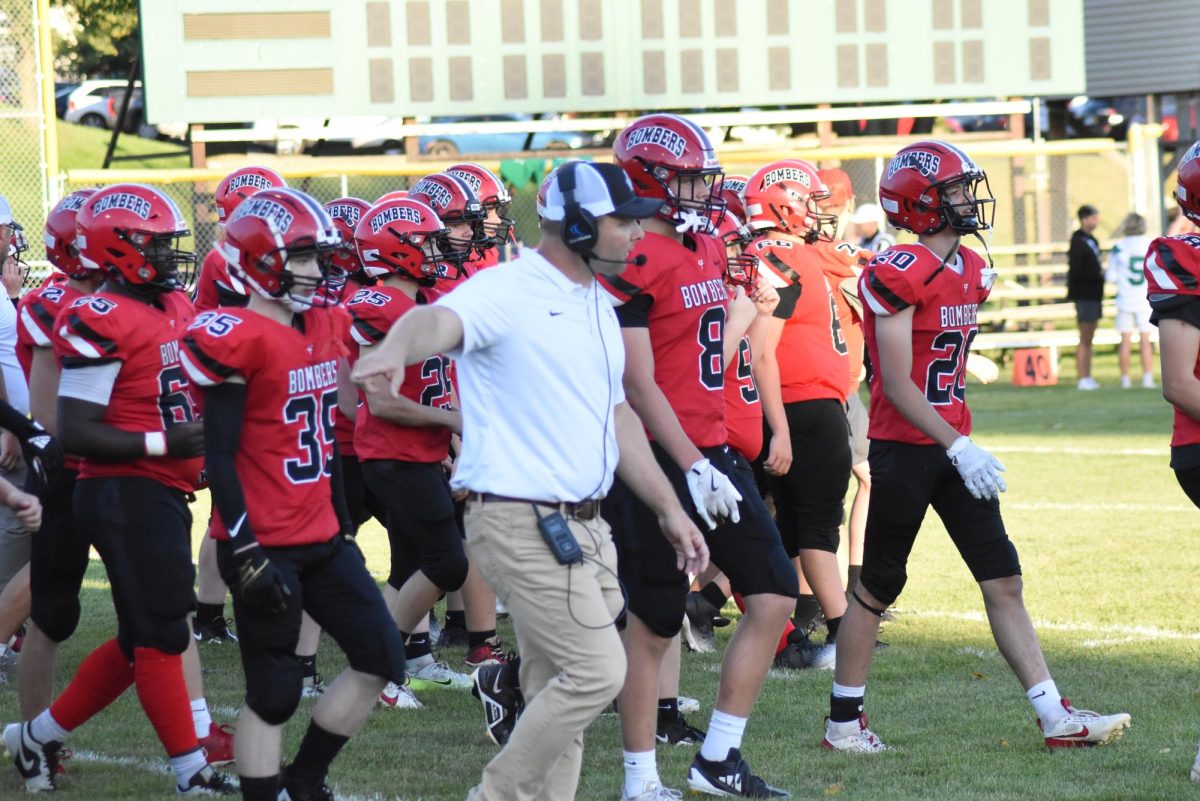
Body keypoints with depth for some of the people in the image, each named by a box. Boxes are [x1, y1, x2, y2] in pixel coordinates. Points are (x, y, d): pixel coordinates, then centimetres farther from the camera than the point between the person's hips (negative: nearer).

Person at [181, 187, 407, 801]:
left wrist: (343, 523, 20)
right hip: (267, 547, -8)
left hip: (322, 541, 8)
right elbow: (219, 457, -16)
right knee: (273, 693, 0)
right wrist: (247, 555, -19)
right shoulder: (240, 341, -15)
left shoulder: (321, 328, 9)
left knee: (381, 658, 7)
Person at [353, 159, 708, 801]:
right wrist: (394, 352, -57)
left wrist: (668, 508, 22)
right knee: (597, 670, -14)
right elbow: (438, 322, -34)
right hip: (520, 523, -9)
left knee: (557, 689, 11)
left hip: (585, 525, 9)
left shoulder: (600, 308, 16)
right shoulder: (505, 291, -12)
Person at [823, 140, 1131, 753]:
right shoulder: (899, 274, -17)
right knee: (877, 588, 3)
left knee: (1003, 581, 3)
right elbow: (895, 384, -20)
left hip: (953, 444, 8)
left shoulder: (972, 272, 9)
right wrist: (958, 448, -24)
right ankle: (843, 721, 17)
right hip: (904, 449, -8)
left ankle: (1055, 718, 2)